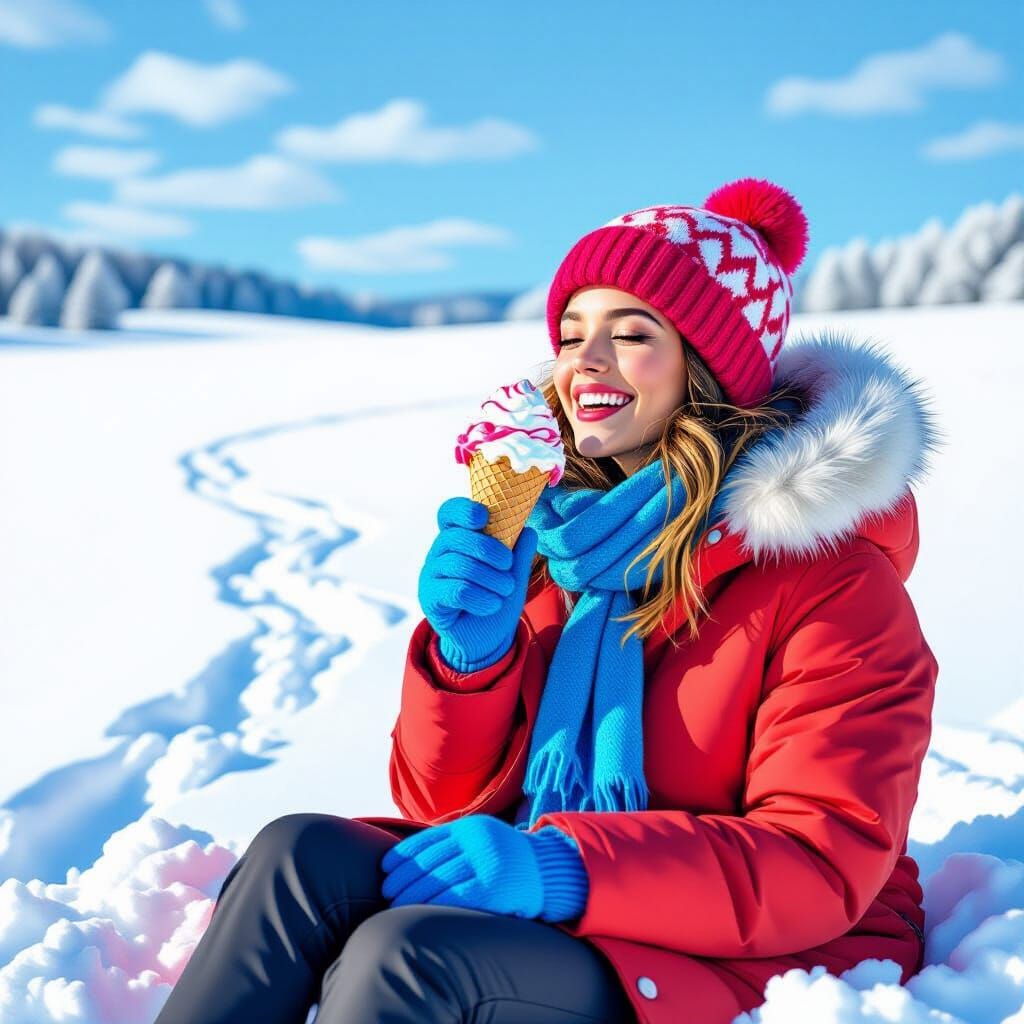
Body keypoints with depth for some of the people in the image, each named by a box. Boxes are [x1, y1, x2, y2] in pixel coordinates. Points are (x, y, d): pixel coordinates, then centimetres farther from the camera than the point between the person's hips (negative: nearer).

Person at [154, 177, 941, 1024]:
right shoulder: (552, 529, 4)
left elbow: (826, 864, -18)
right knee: (303, 855, -20)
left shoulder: (831, 573, -12)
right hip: (549, 920, 5)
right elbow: (448, 802, 4)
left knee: (405, 955, -30)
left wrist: (568, 869, -29)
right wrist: (469, 655, -17)